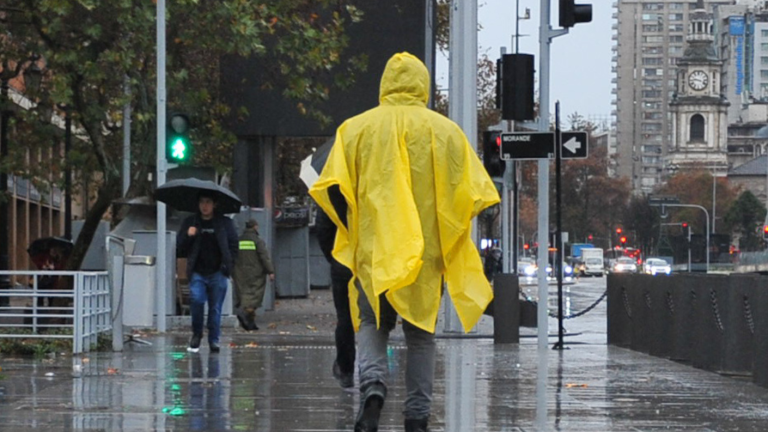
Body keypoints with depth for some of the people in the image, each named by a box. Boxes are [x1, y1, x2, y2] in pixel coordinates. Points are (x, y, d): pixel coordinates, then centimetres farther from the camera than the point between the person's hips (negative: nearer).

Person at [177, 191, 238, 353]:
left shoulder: (225, 223, 8)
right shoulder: (190, 223, 11)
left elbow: (233, 246, 8)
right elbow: (180, 248, 11)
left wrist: (227, 266, -3)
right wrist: (188, 236, -8)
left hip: (217, 273, 0)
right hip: (197, 273, 0)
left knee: (215, 307, 0)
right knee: (196, 299, -18)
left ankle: (214, 340, 9)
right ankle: (196, 333, 3)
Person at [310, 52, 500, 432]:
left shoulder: (356, 128, 2)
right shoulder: (446, 131, 3)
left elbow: (333, 189, -4)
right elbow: (472, 194, -1)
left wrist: (355, 229, 11)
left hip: (373, 249, -1)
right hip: (427, 254, 1)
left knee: (371, 325, 9)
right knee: (421, 333, 9)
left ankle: (373, 385, -18)